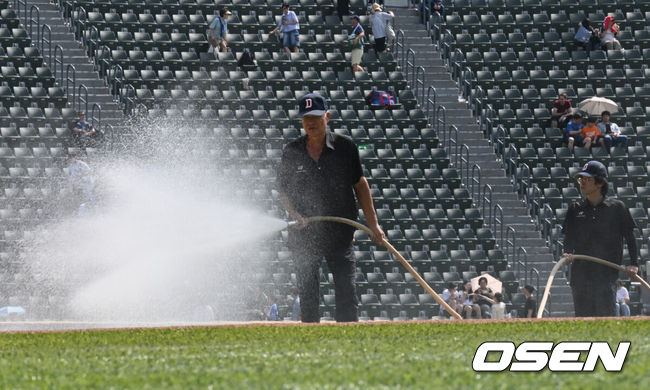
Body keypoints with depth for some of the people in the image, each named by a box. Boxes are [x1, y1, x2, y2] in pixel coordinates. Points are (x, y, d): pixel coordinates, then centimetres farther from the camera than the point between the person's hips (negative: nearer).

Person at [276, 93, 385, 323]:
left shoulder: (345, 147, 1)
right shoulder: (292, 152, 3)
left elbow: (360, 185, 7)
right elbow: (282, 191, 8)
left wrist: (373, 225, 4)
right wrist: (295, 215, -11)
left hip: (340, 233, -1)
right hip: (304, 233, 1)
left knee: (346, 287, -7)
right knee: (307, 293, 3)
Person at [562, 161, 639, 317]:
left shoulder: (617, 208, 4)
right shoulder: (575, 209, 13)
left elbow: (630, 237, 7)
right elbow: (569, 236, 7)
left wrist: (634, 264, -3)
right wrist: (568, 254, -14)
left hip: (607, 272, -4)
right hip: (580, 273, 4)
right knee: (582, 315, 5)